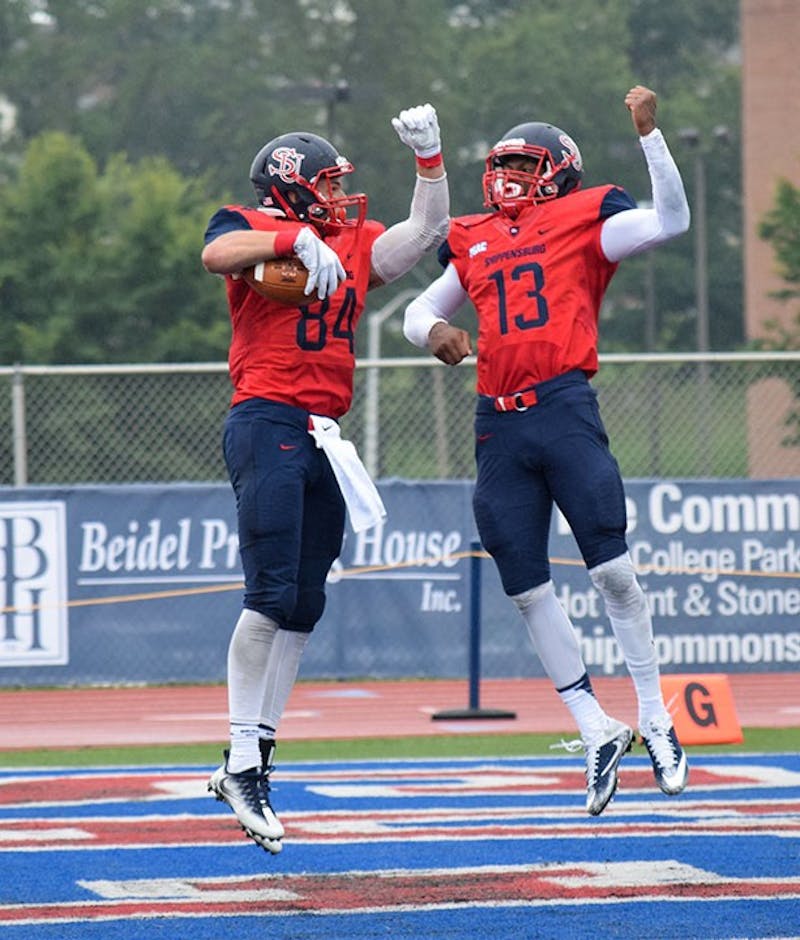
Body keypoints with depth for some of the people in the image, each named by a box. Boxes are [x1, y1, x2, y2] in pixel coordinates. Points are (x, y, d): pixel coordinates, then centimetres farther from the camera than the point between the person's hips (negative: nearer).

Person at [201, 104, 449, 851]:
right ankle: (241, 760, -13)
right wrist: (295, 237, -27)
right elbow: (217, 254, -19)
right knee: (270, 593, -15)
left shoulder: (356, 244, 20)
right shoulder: (253, 228, 1)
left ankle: (254, 763, 12)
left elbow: (426, 232, 18)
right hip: (266, 423, -8)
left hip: (324, 437, 8)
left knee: (303, 606, 7)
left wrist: (428, 156, 9)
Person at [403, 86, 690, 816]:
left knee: (613, 569, -9)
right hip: (498, 424, 5)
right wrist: (434, 330, 6)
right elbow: (419, 311, 29)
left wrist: (648, 131, -10)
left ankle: (655, 718, 5)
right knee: (528, 591, 4)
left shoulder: (582, 222, 6)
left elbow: (671, 220, -6)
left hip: (563, 407, -5)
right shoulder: (474, 243, 19)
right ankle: (596, 732, 13)